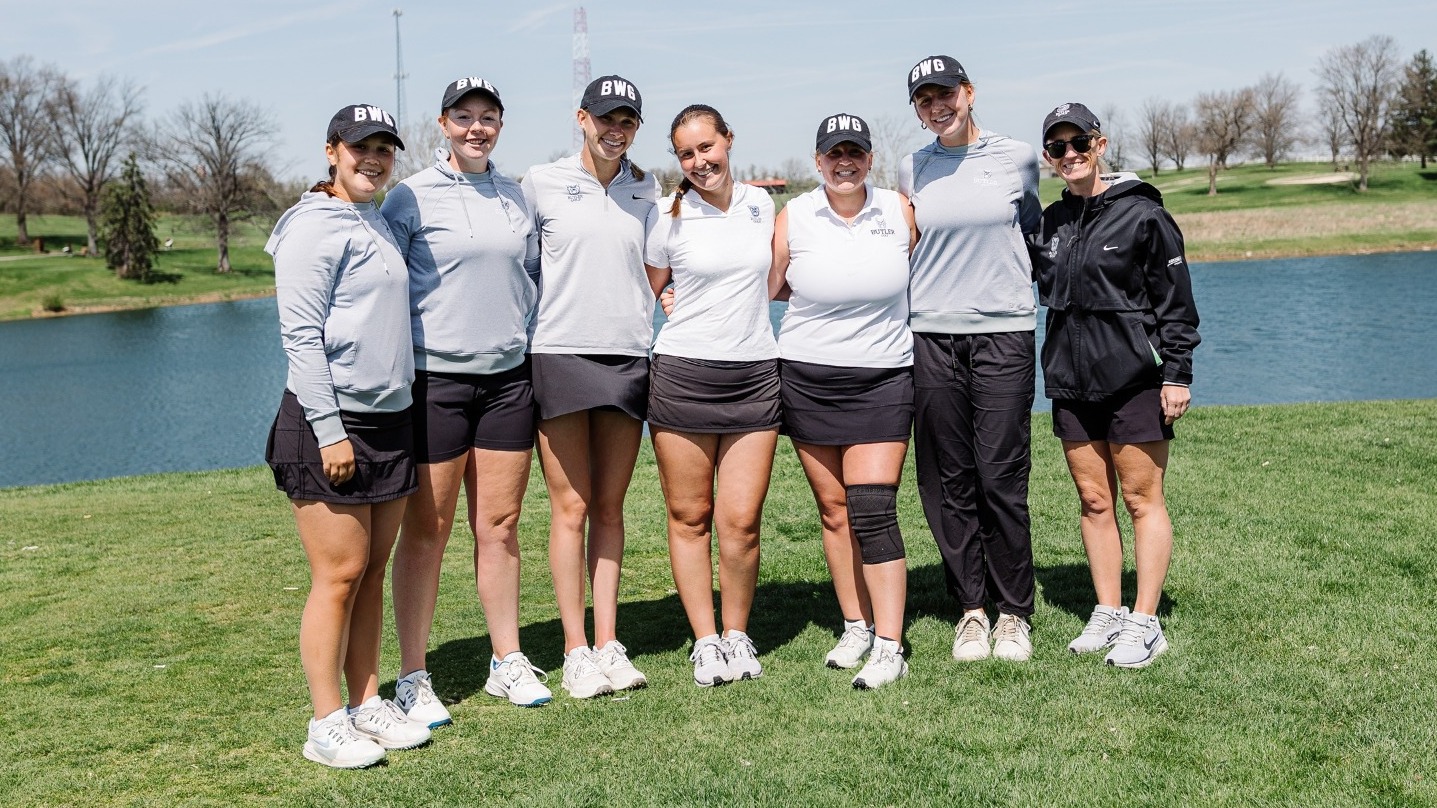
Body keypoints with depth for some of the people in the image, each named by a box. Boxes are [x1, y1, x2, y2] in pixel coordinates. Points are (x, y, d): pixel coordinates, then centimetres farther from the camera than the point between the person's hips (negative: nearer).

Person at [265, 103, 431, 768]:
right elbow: (300, 334, -15)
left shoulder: (376, 222, 17)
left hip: (389, 419, 8)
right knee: (339, 575, -4)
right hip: (331, 423, -8)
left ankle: (367, 705, 19)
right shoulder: (314, 227, -9)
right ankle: (326, 725, 5)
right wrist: (329, 430, -19)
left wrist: (394, 421, 17)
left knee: (373, 572, 10)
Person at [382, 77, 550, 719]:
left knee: (500, 525, 9)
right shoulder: (411, 197, -3)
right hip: (435, 380, -4)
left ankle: (508, 662, 21)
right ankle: (413, 677, 11)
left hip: (507, 377, 4)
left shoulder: (514, 195, 12)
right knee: (427, 532, 0)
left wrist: (528, 335, 15)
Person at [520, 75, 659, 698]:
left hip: (628, 355, 3)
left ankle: (609, 644, 12)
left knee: (610, 506, 6)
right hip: (560, 352, -2)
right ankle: (576, 651, 6)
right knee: (570, 506, -2)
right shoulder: (542, 183, 2)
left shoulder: (647, 191, 10)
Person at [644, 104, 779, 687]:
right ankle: (705, 641, 16)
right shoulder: (667, 217, 0)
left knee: (741, 521, -2)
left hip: (755, 375, 2)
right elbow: (647, 291, 10)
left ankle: (737, 634, 17)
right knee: (689, 517, 4)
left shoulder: (761, 205, 10)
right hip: (683, 373, -2)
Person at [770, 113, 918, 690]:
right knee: (833, 511, 7)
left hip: (883, 378, -1)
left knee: (872, 512, -10)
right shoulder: (793, 219, -2)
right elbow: (767, 289, 9)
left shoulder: (899, 211, 0)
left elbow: (920, 277, 14)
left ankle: (889, 648, -5)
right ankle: (856, 628, 22)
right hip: (808, 380, 1)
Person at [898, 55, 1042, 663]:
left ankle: (1015, 612, 10)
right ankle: (970, 608, 16)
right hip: (931, 335, 2)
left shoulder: (1018, 158, 5)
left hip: (1004, 333, -2)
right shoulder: (911, 172, 9)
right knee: (949, 482, 4)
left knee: (1002, 479, -4)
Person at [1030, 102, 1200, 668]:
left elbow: (1175, 300, -6)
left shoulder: (1142, 213, -5)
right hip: (1071, 382, 6)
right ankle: (1108, 613, 19)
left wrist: (1177, 374, -10)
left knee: (1142, 499, 0)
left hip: (1133, 377, -5)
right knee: (1094, 501, 9)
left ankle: (1145, 623, 5)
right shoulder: (1050, 223, 11)